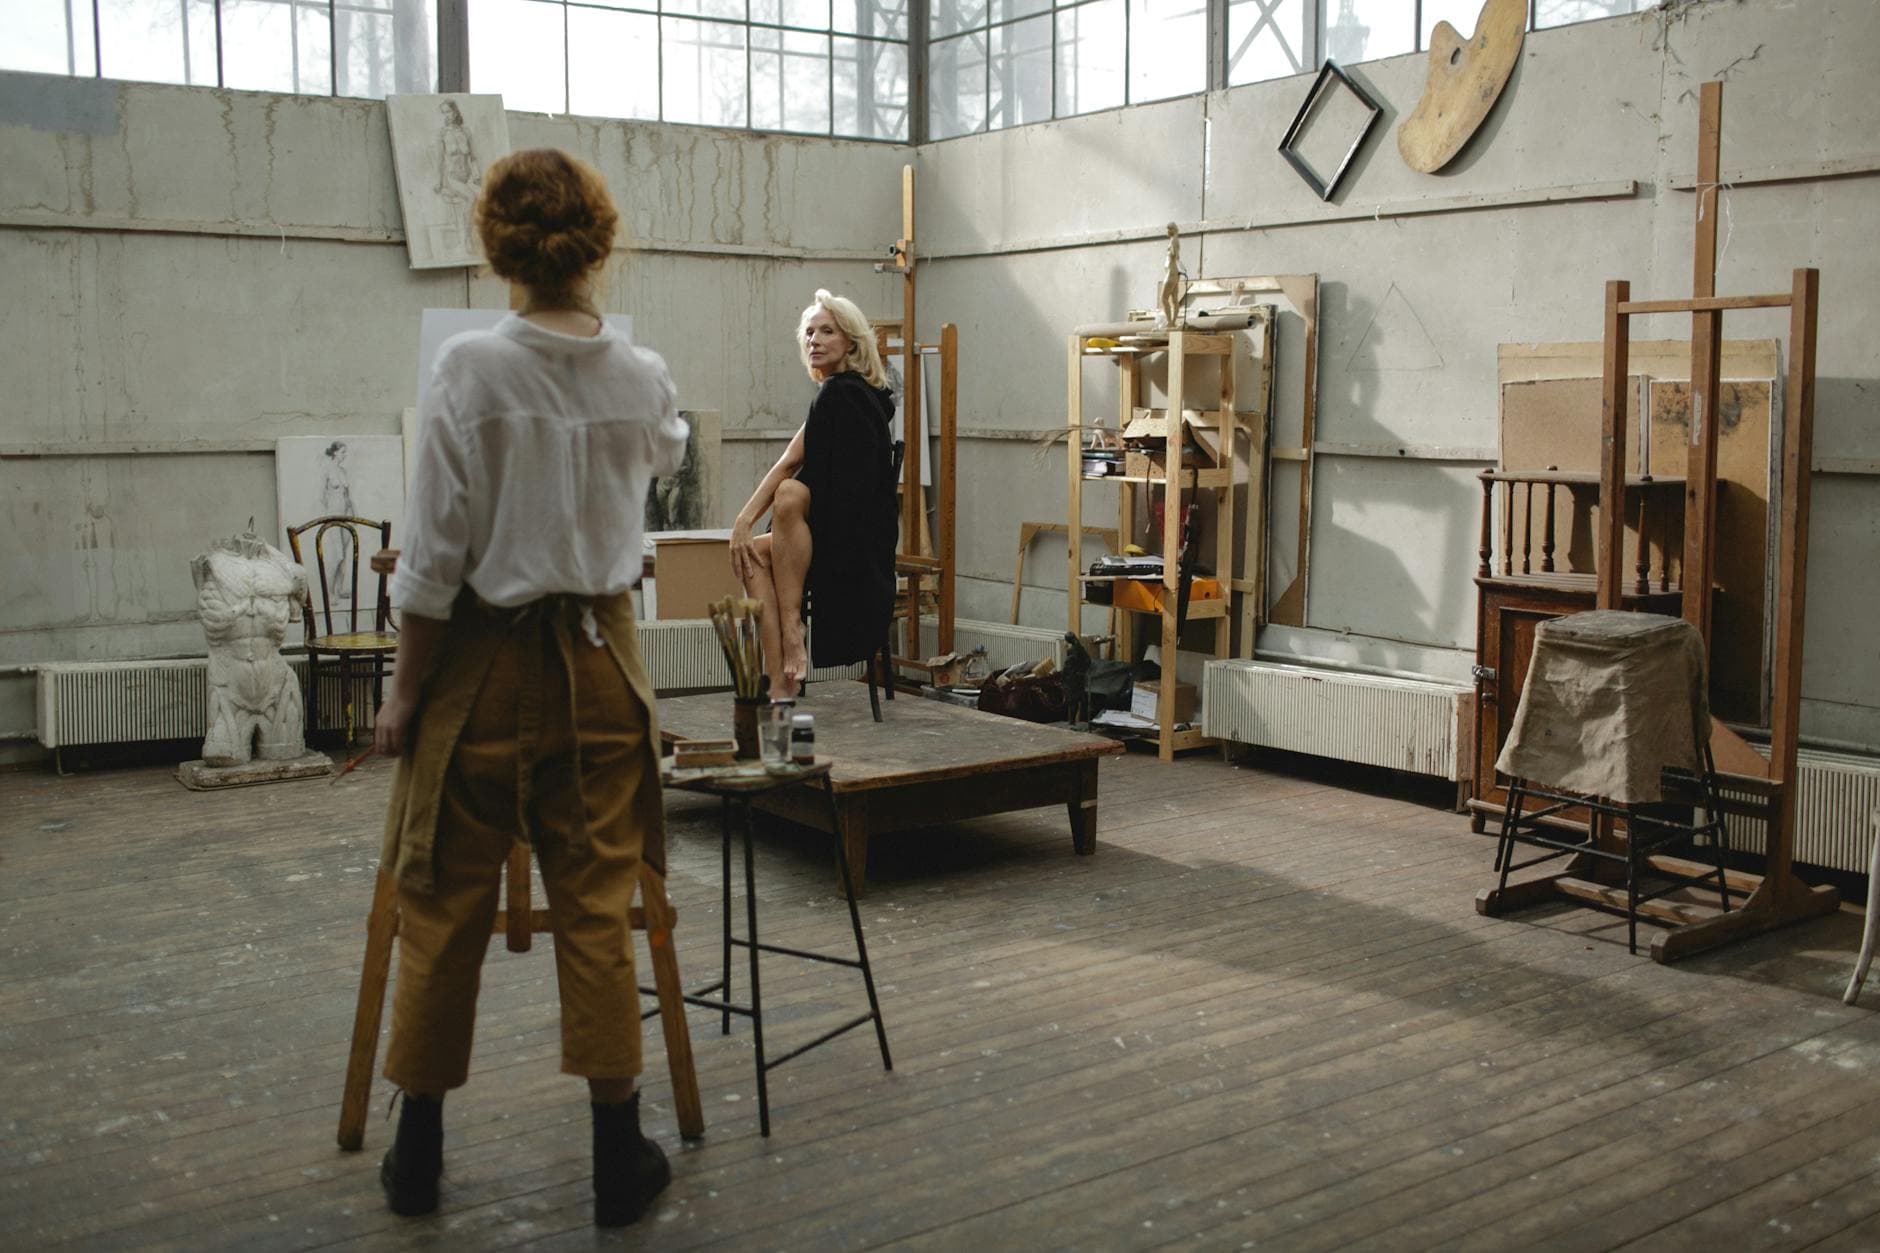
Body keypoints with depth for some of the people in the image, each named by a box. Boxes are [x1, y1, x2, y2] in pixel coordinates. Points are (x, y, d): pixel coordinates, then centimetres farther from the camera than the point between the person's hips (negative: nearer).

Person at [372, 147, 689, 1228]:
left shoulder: (473, 368, -13)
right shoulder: (643, 378, -2)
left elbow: (436, 552, -13)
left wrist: (405, 690, -2)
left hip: (483, 661, -2)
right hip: (598, 660, 3)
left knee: (446, 908, 11)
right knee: (598, 909, 8)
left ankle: (420, 1152, 25)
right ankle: (620, 1156, 14)